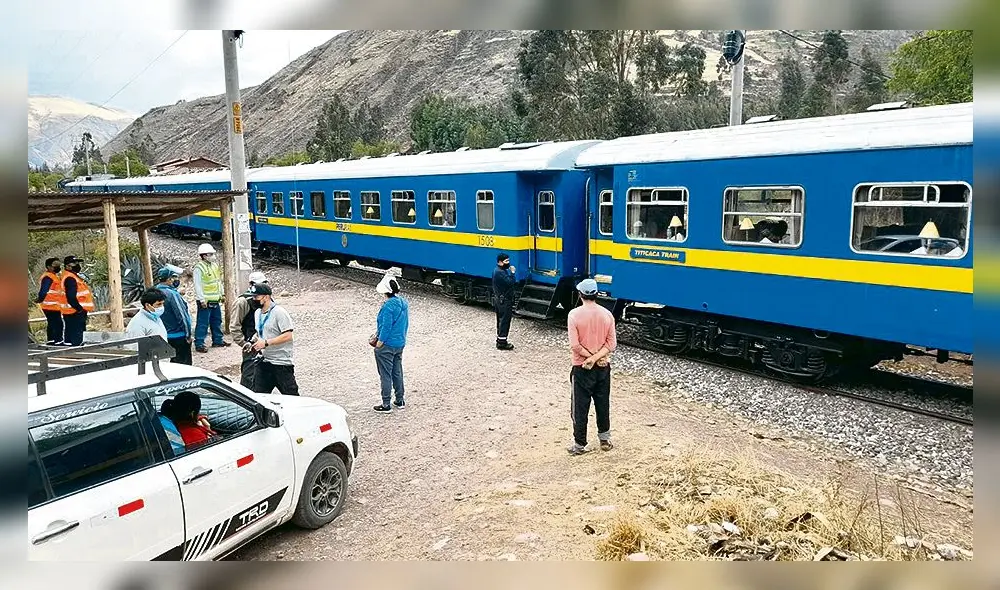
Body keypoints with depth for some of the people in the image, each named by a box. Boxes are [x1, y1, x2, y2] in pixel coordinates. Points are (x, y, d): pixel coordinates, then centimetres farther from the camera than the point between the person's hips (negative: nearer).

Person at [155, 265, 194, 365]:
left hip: (165, 337, 8)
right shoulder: (172, 294, -21)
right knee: (184, 365, 0)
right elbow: (182, 315, -19)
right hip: (179, 337, -8)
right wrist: (188, 334, -12)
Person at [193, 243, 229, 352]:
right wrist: (202, 300, -19)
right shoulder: (199, 268, -14)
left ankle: (218, 340, 29)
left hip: (215, 300, 9)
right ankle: (199, 344, 0)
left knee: (217, 321, 17)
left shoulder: (215, 265, 12)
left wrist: (221, 294, 18)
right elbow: (198, 285, -17)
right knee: (203, 323, -5)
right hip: (205, 301, -8)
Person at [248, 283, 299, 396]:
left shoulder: (279, 312, -15)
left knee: (290, 395, 0)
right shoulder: (257, 313, 12)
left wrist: (266, 342, -24)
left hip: (281, 362, -8)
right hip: (263, 361, 8)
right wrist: (252, 342, 6)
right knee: (258, 394, 10)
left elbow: (287, 335, -21)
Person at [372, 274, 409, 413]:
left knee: (386, 375, 3)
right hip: (400, 344, 8)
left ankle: (386, 404, 11)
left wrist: (379, 342, -9)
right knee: (397, 373, 18)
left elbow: (386, 326, -22)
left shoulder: (388, 306, -23)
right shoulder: (404, 303, 3)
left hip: (387, 345, -8)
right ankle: (400, 400, 27)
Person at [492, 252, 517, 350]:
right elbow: (511, 282, -26)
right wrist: (512, 272, -16)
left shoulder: (497, 270, 13)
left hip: (499, 299, 11)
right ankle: (502, 343, -2)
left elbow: (507, 282, 13)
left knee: (501, 321, 17)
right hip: (504, 301, -11)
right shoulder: (500, 272, -21)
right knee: (505, 321, -6)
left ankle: (500, 340, 25)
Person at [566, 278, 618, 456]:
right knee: (603, 405, 17)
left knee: (580, 407, 6)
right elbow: (612, 344, -6)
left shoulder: (574, 315, -14)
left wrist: (590, 357, -8)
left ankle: (580, 444, 13)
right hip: (603, 368, 4)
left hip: (582, 369, -4)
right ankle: (605, 440, 28)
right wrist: (596, 358, -12)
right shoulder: (607, 314, -2)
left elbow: (575, 345, -18)